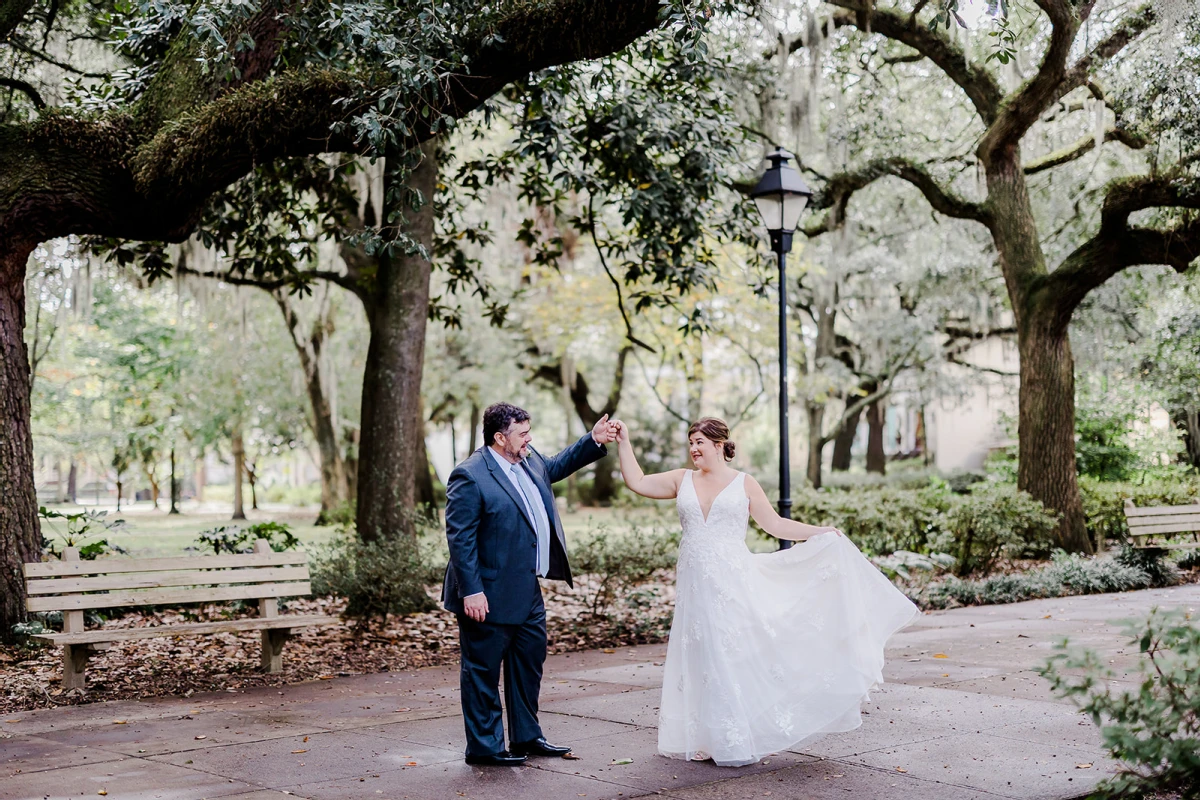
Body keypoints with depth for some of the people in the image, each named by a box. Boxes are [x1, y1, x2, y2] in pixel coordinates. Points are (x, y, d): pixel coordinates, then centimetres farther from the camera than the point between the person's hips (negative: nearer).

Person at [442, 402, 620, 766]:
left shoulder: (529, 460, 6)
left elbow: (556, 466, 29)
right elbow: (460, 538, -21)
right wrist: (471, 591, -24)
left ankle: (526, 737, 33)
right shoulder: (470, 477, -20)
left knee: (529, 661, 19)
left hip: (527, 590, 10)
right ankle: (484, 747, 14)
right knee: (482, 670, 4)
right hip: (490, 595, -9)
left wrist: (594, 441, 18)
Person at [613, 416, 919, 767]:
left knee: (738, 658, -3)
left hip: (733, 584, -3)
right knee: (702, 662, 4)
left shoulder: (744, 484, 1)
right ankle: (711, 739, 12)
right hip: (696, 587, 3)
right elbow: (637, 482, 10)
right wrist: (624, 443, 6)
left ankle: (740, 741, 6)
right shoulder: (682, 480, 9)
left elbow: (775, 524, 4)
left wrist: (819, 532, -2)